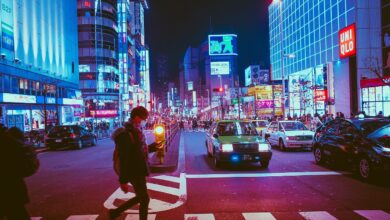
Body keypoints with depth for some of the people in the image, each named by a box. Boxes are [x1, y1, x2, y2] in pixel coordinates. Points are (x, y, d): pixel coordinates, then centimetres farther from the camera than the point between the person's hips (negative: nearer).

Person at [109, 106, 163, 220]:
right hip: (135, 172, -9)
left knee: (140, 197, 20)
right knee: (144, 199, 4)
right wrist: (123, 180, -23)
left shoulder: (135, 131, 8)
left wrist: (153, 146, 16)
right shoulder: (126, 134, -23)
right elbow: (124, 159, -24)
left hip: (138, 171, 10)